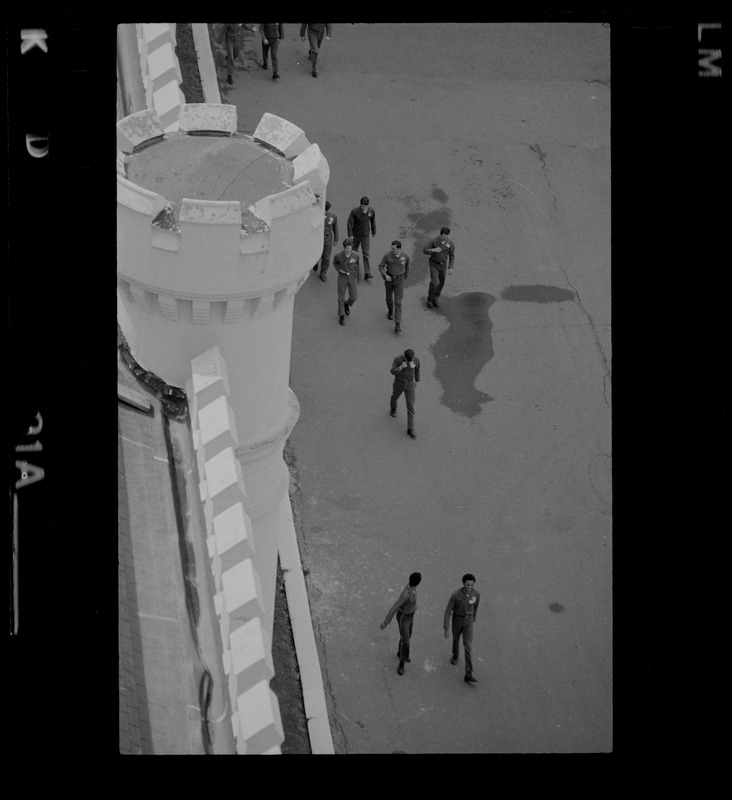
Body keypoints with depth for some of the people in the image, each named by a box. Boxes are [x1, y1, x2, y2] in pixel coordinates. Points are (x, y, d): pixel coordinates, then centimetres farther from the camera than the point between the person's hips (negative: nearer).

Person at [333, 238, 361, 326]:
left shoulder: (355, 255, -19)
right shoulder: (338, 255, -23)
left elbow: (358, 267, -3)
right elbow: (335, 262, 3)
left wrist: (359, 280, 6)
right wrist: (339, 270, -14)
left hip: (352, 277, 1)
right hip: (342, 277, -1)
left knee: (354, 297, 8)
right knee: (341, 297, 6)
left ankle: (347, 304, 45)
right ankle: (341, 316, 26)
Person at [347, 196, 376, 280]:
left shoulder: (371, 211, -14)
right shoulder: (355, 211, -23)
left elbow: (373, 221, 5)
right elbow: (349, 223, -17)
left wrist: (374, 232, 16)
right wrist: (350, 235, -18)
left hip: (365, 235, 1)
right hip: (356, 235, -1)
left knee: (366, 254, -3)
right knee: (354, 251, 18)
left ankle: (367, 273, -2)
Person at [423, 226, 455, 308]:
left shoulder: (450, 243, -14)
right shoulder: (433, 241, -23)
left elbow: (452, 256, -4)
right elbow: (425, 251, -16)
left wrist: (451, 268, -12)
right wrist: (434, 250, -36)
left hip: (443, 265, 3)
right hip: (434, 264, -3)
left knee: (440, 283, 12)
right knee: (434, 282, -14)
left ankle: (435, 299, 35)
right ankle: (429, 299, 10)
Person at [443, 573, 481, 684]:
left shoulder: (476, 594, -17)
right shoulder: (455, 594, -26)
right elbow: (448, 611, -18)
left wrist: (473, 620, 21)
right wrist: (446, 629, -15)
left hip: (468, 621, 1)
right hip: (457, 620, -1)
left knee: (468, 647, -4)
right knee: (456, 639, 26)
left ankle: (468, 675, -3)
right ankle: (455, 655, 61)